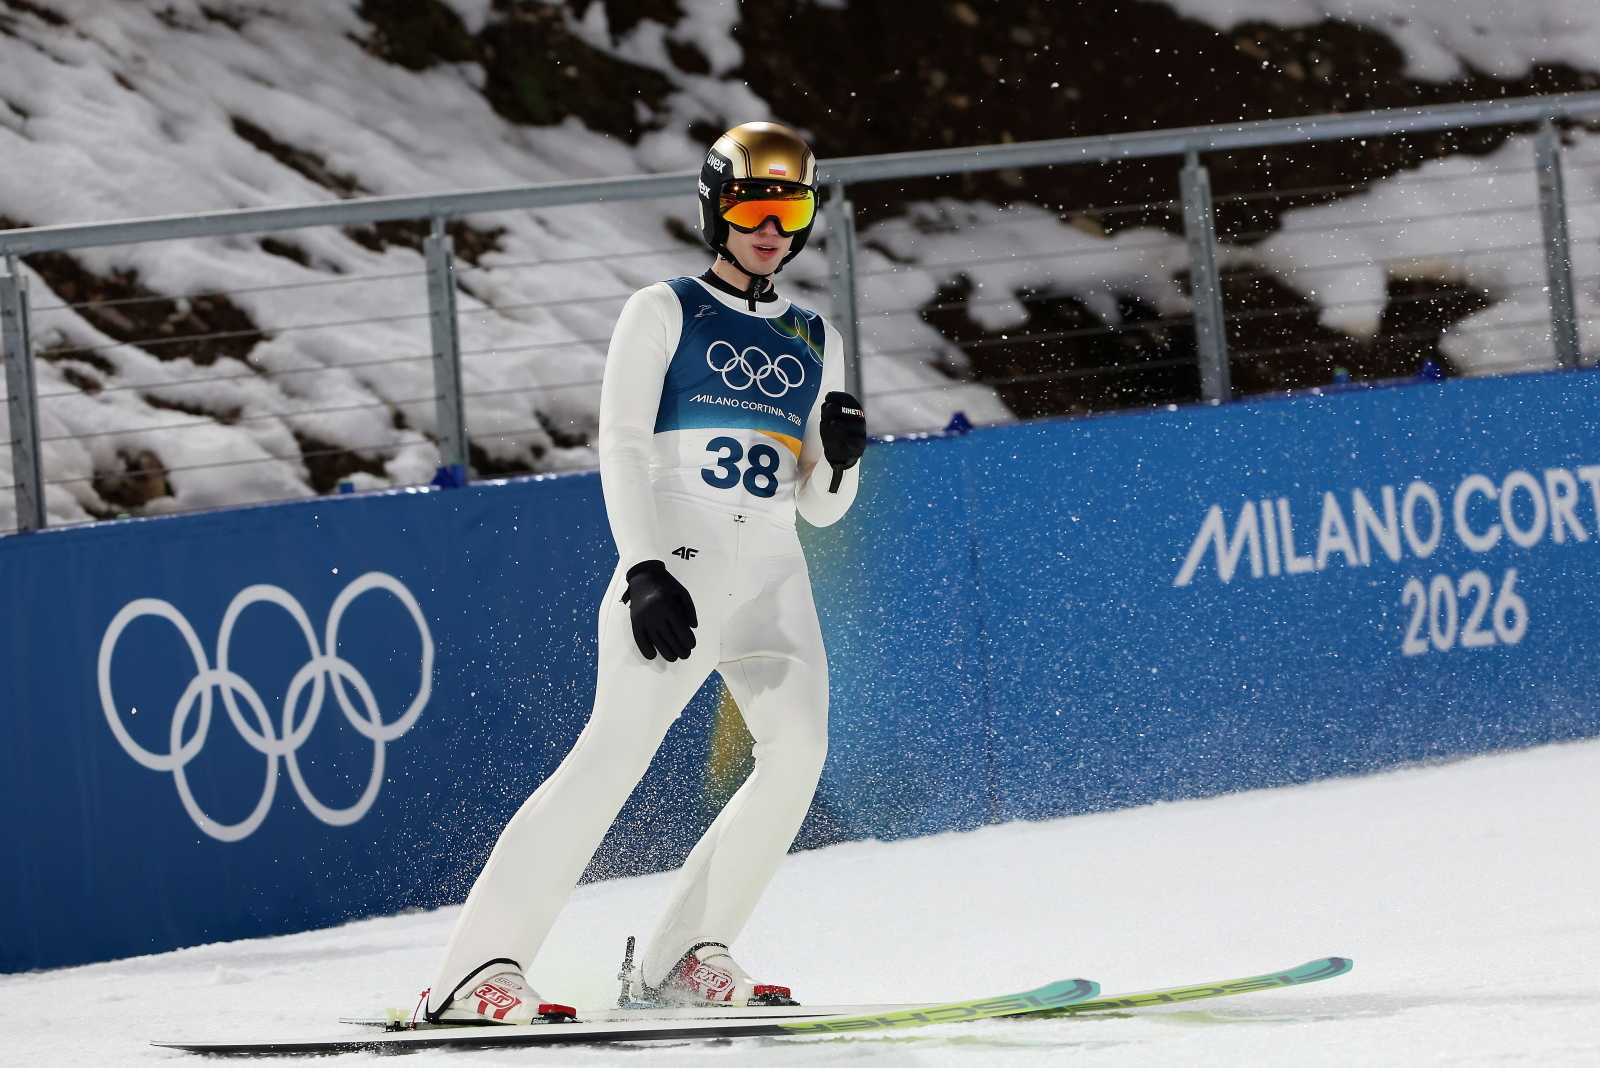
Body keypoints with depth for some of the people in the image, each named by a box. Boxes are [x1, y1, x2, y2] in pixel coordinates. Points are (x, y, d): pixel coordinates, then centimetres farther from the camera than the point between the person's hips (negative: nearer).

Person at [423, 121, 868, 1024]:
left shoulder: (814, 341, 19)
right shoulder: (666, 313, 6)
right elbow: (623, 449, -3)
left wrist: (843, 458, -5)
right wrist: (645, 572, -16)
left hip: (773, 578, 5)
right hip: (675, 566, -5)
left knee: (798, 745, -19)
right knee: (622, 744, -21)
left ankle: (686, 956, -8)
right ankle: (481, 965, -24)